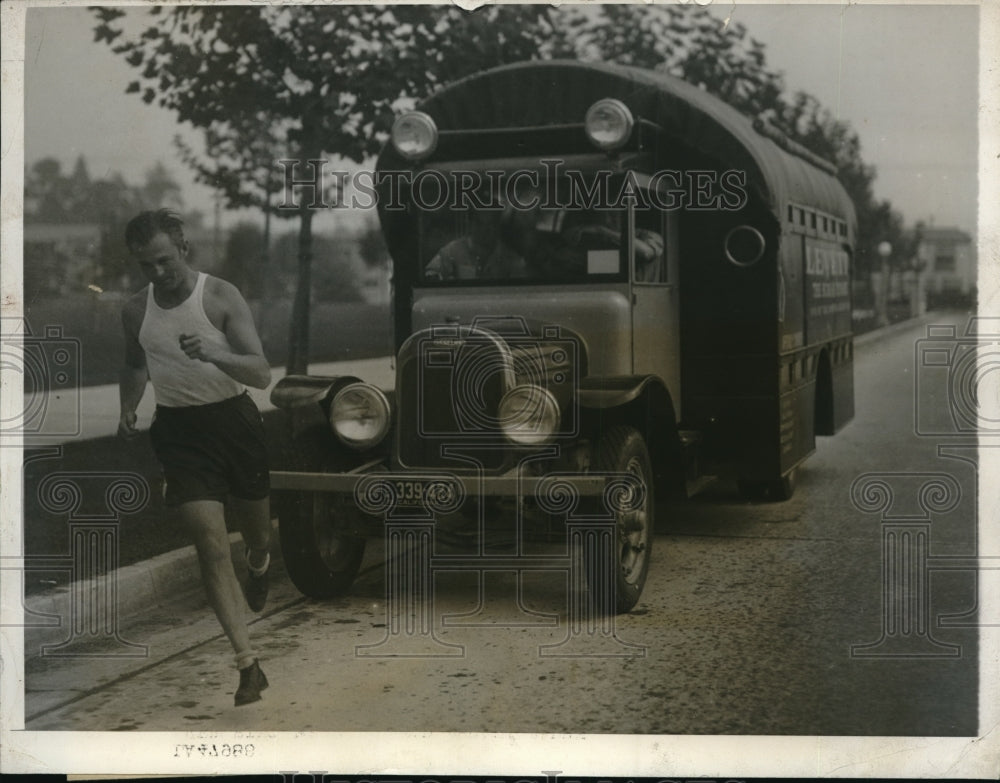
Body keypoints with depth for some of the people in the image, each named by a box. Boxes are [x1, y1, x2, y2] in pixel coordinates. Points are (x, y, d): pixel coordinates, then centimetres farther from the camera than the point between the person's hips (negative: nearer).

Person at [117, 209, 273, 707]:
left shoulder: (221, 297, -11)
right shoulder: (135, 311, 1)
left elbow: (262, 374, -18)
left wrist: (213, 354, -35)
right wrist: (128, 408, 3)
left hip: (233, 419, -1)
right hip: (179, 429, 1)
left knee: (256, 531, 16)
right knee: (211, 545, -11)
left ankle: (258, 569, 57)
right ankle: (248, 665, -8)